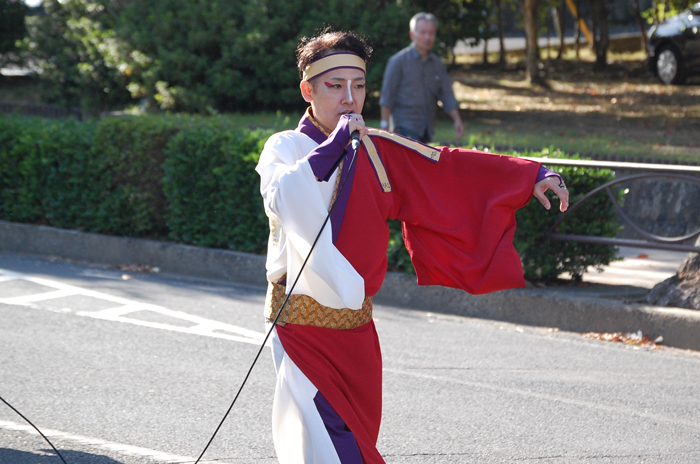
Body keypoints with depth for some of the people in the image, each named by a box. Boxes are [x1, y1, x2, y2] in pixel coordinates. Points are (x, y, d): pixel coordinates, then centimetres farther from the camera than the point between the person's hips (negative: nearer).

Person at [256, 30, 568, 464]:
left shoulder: (377, 150, 9)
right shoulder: (284, 148, -4)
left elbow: (451, 168, 7)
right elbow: (283, 198, -26)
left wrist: (532, 176, 0)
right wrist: (334, 144, -23)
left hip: (356, 330, 5)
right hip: (303, 326, -5)